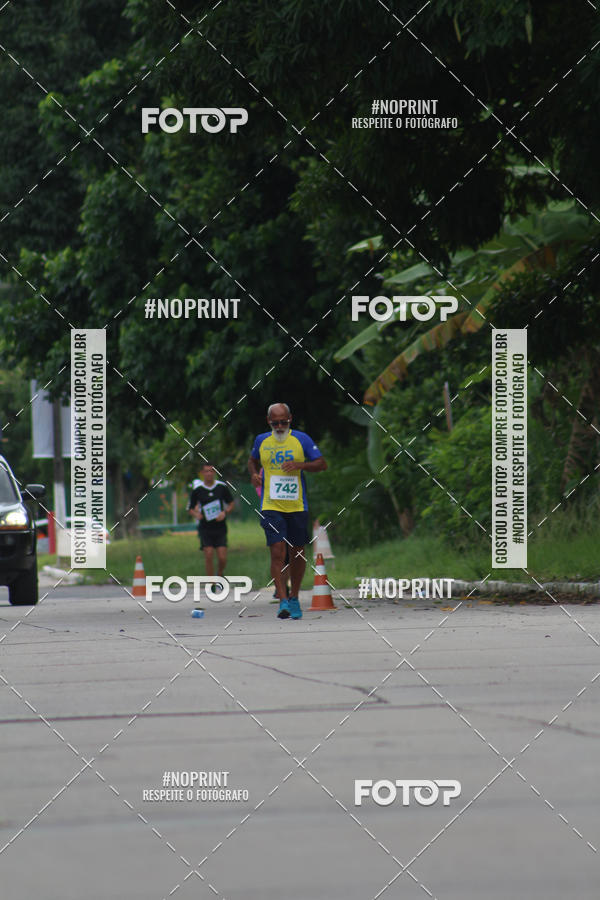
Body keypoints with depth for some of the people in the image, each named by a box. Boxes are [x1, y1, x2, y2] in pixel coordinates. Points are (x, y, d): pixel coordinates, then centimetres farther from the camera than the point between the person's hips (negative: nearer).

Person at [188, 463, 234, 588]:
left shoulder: (222, 487, 1)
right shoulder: (197, 490, -1)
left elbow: (231, 504, 11)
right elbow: (191, 508, 8)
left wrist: (225, 513, -9)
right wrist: (196, 514, -14)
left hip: (220, 527, 1)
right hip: (205, 528, -1)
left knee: (222, 557, -6)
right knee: (208, 554, -12)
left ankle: (220, 575, 24)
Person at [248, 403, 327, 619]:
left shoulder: (301, 439, 0)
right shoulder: (262, 441, 7)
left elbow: (322, 464, 0)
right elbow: (253, 460, 25)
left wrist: (299, 465, -16)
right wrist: (254, 474, 3)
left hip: (297, 506, 0)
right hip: (271, 506, 0)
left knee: (297, 554, 8)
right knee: (277, 552, -13)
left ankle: (294, 598, 25)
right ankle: (283, 602, -15)